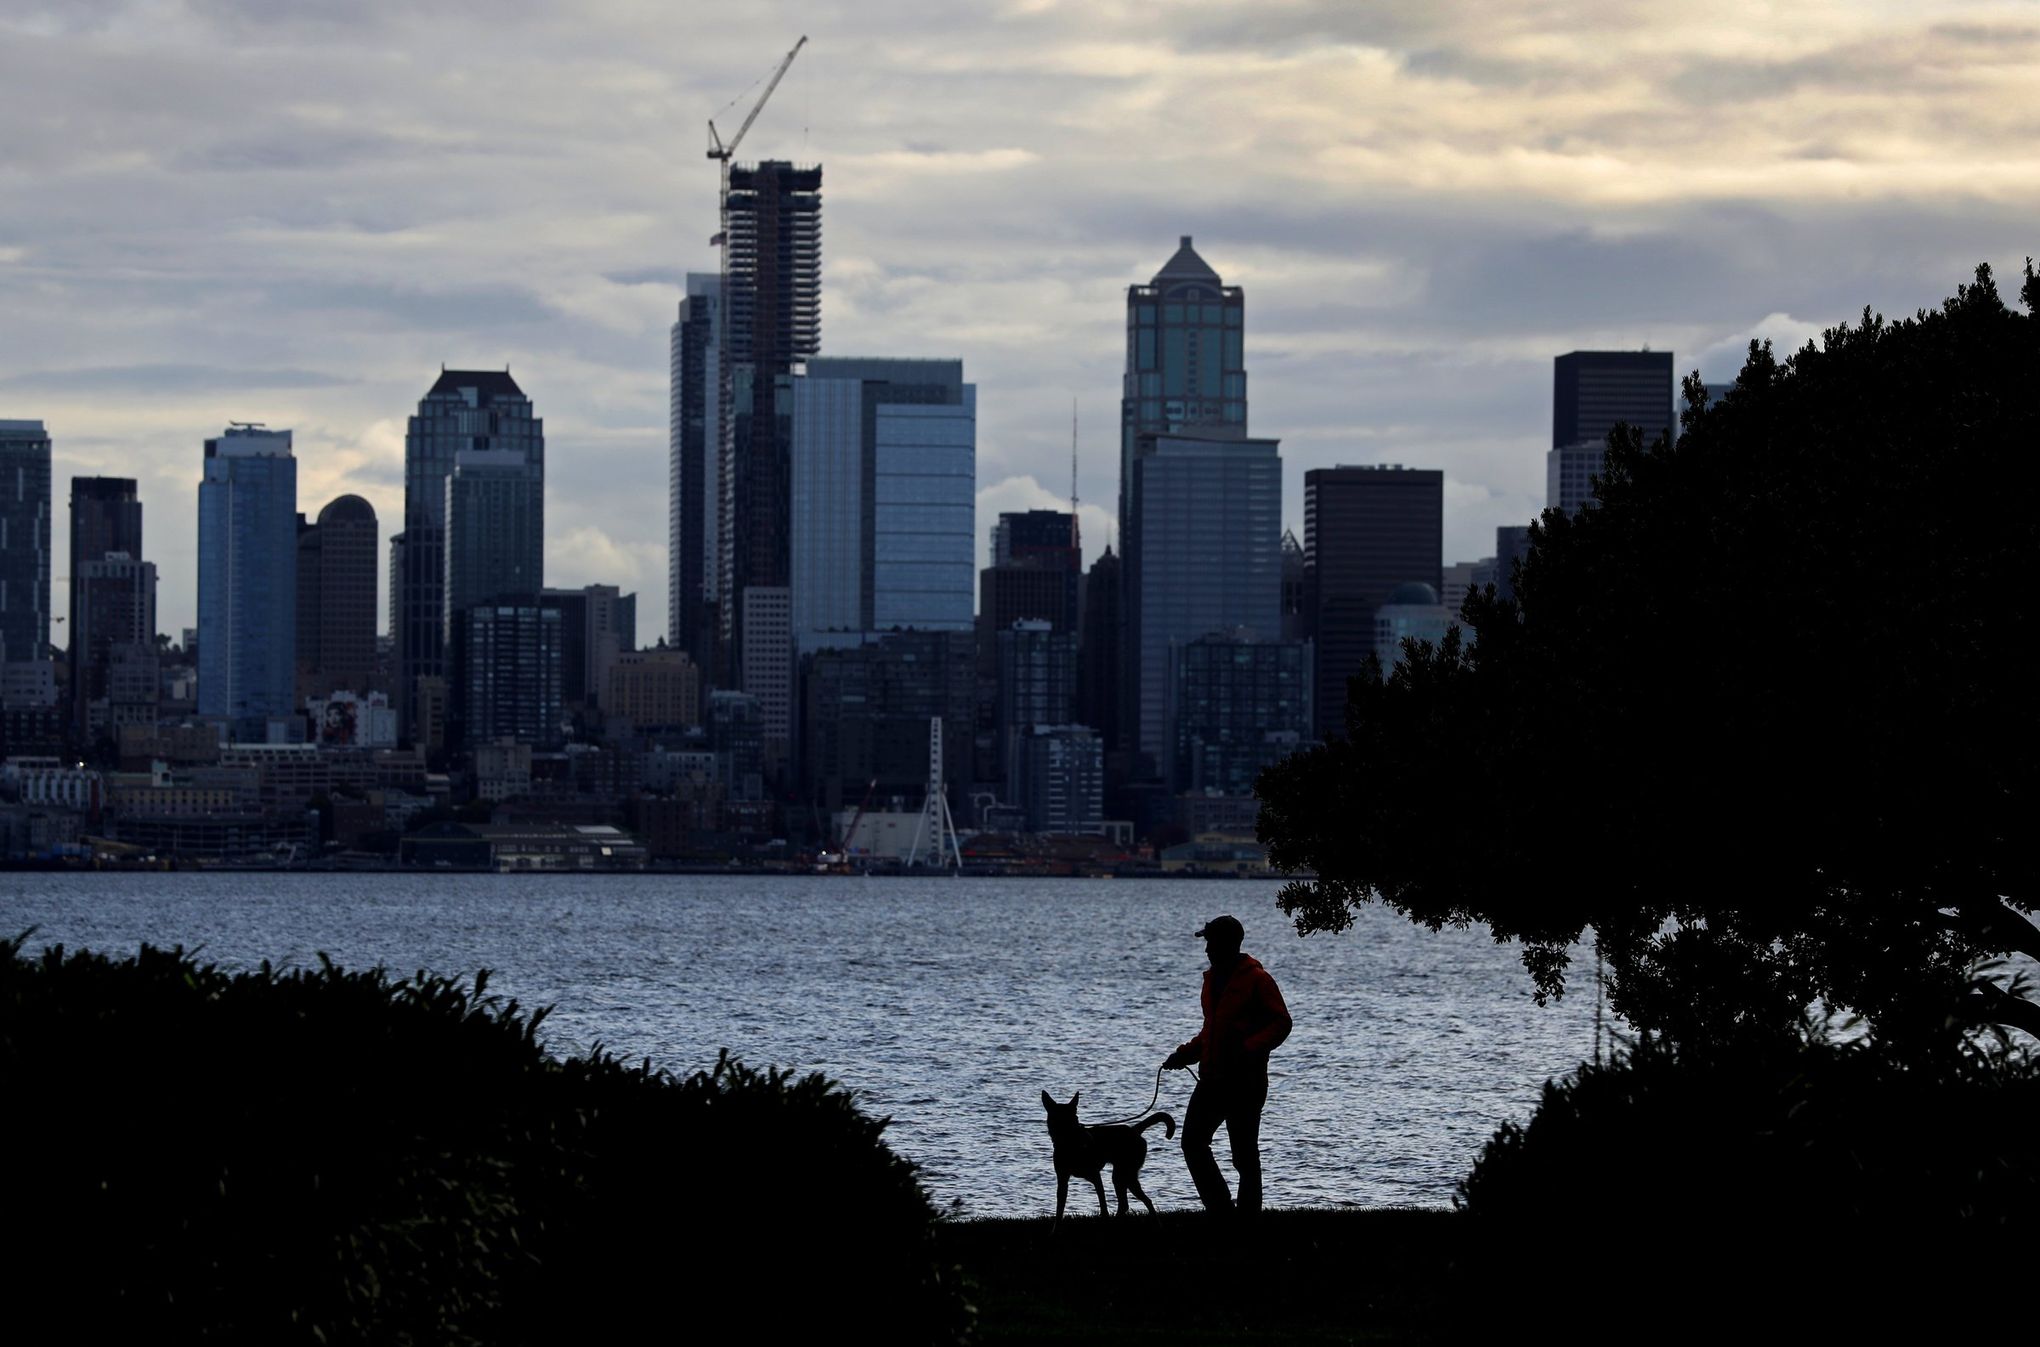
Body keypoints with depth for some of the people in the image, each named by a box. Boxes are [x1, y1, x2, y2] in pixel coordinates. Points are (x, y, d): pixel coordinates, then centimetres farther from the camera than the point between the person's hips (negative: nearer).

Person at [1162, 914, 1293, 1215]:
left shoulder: (1256, 980, -9)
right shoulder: (1213, 978, 16)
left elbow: (1281, 1024, -14)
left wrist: (1248, 1049, -25)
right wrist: (1186, 1054, 13)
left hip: (1245, 1081, -8)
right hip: (1213, 1078, 8)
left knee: (1244, 1154, -2)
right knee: (1192, 1142, 0)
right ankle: (1220, 1208, 7)